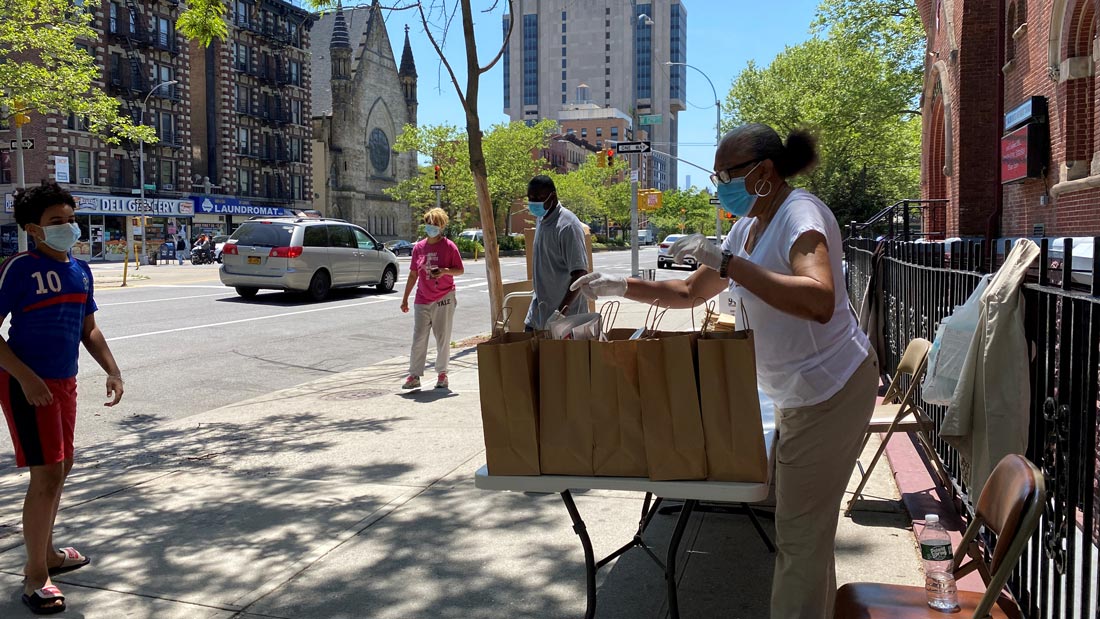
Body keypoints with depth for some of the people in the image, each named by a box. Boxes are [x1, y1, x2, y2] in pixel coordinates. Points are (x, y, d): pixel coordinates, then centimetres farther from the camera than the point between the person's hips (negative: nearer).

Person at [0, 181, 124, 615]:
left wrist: (112, 371, 8)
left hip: (64, 382, 8)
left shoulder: (80, 270, 8)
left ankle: (46, 552, 36)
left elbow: (88, 329, 17)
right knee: (47, 475, -8)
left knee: (62, 466, 18)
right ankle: (35, 577, 5)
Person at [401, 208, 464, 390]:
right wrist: (405, 299, 10)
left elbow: (460, 270, 0)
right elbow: (413, 275, 11)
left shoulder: (449, 246, -3)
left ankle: (442, 374, 18)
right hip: (422, 300, 3)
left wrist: (445, 271, -20)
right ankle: (414, 376, 7)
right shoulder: (418, 247, 6)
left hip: (444, 300, -3)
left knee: (443, 339, 5)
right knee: (418, 339, 1)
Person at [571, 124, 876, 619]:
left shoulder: (800, 213, -20)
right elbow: (692, 291, 16)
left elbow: (819, 302, -38)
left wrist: (727, 264, -37)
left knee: (800, 531, -2)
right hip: (799, 392, 10)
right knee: (806, 520, 21)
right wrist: (620, 287, 7)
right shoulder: (748, 226, 8)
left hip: (831, 388, -10)